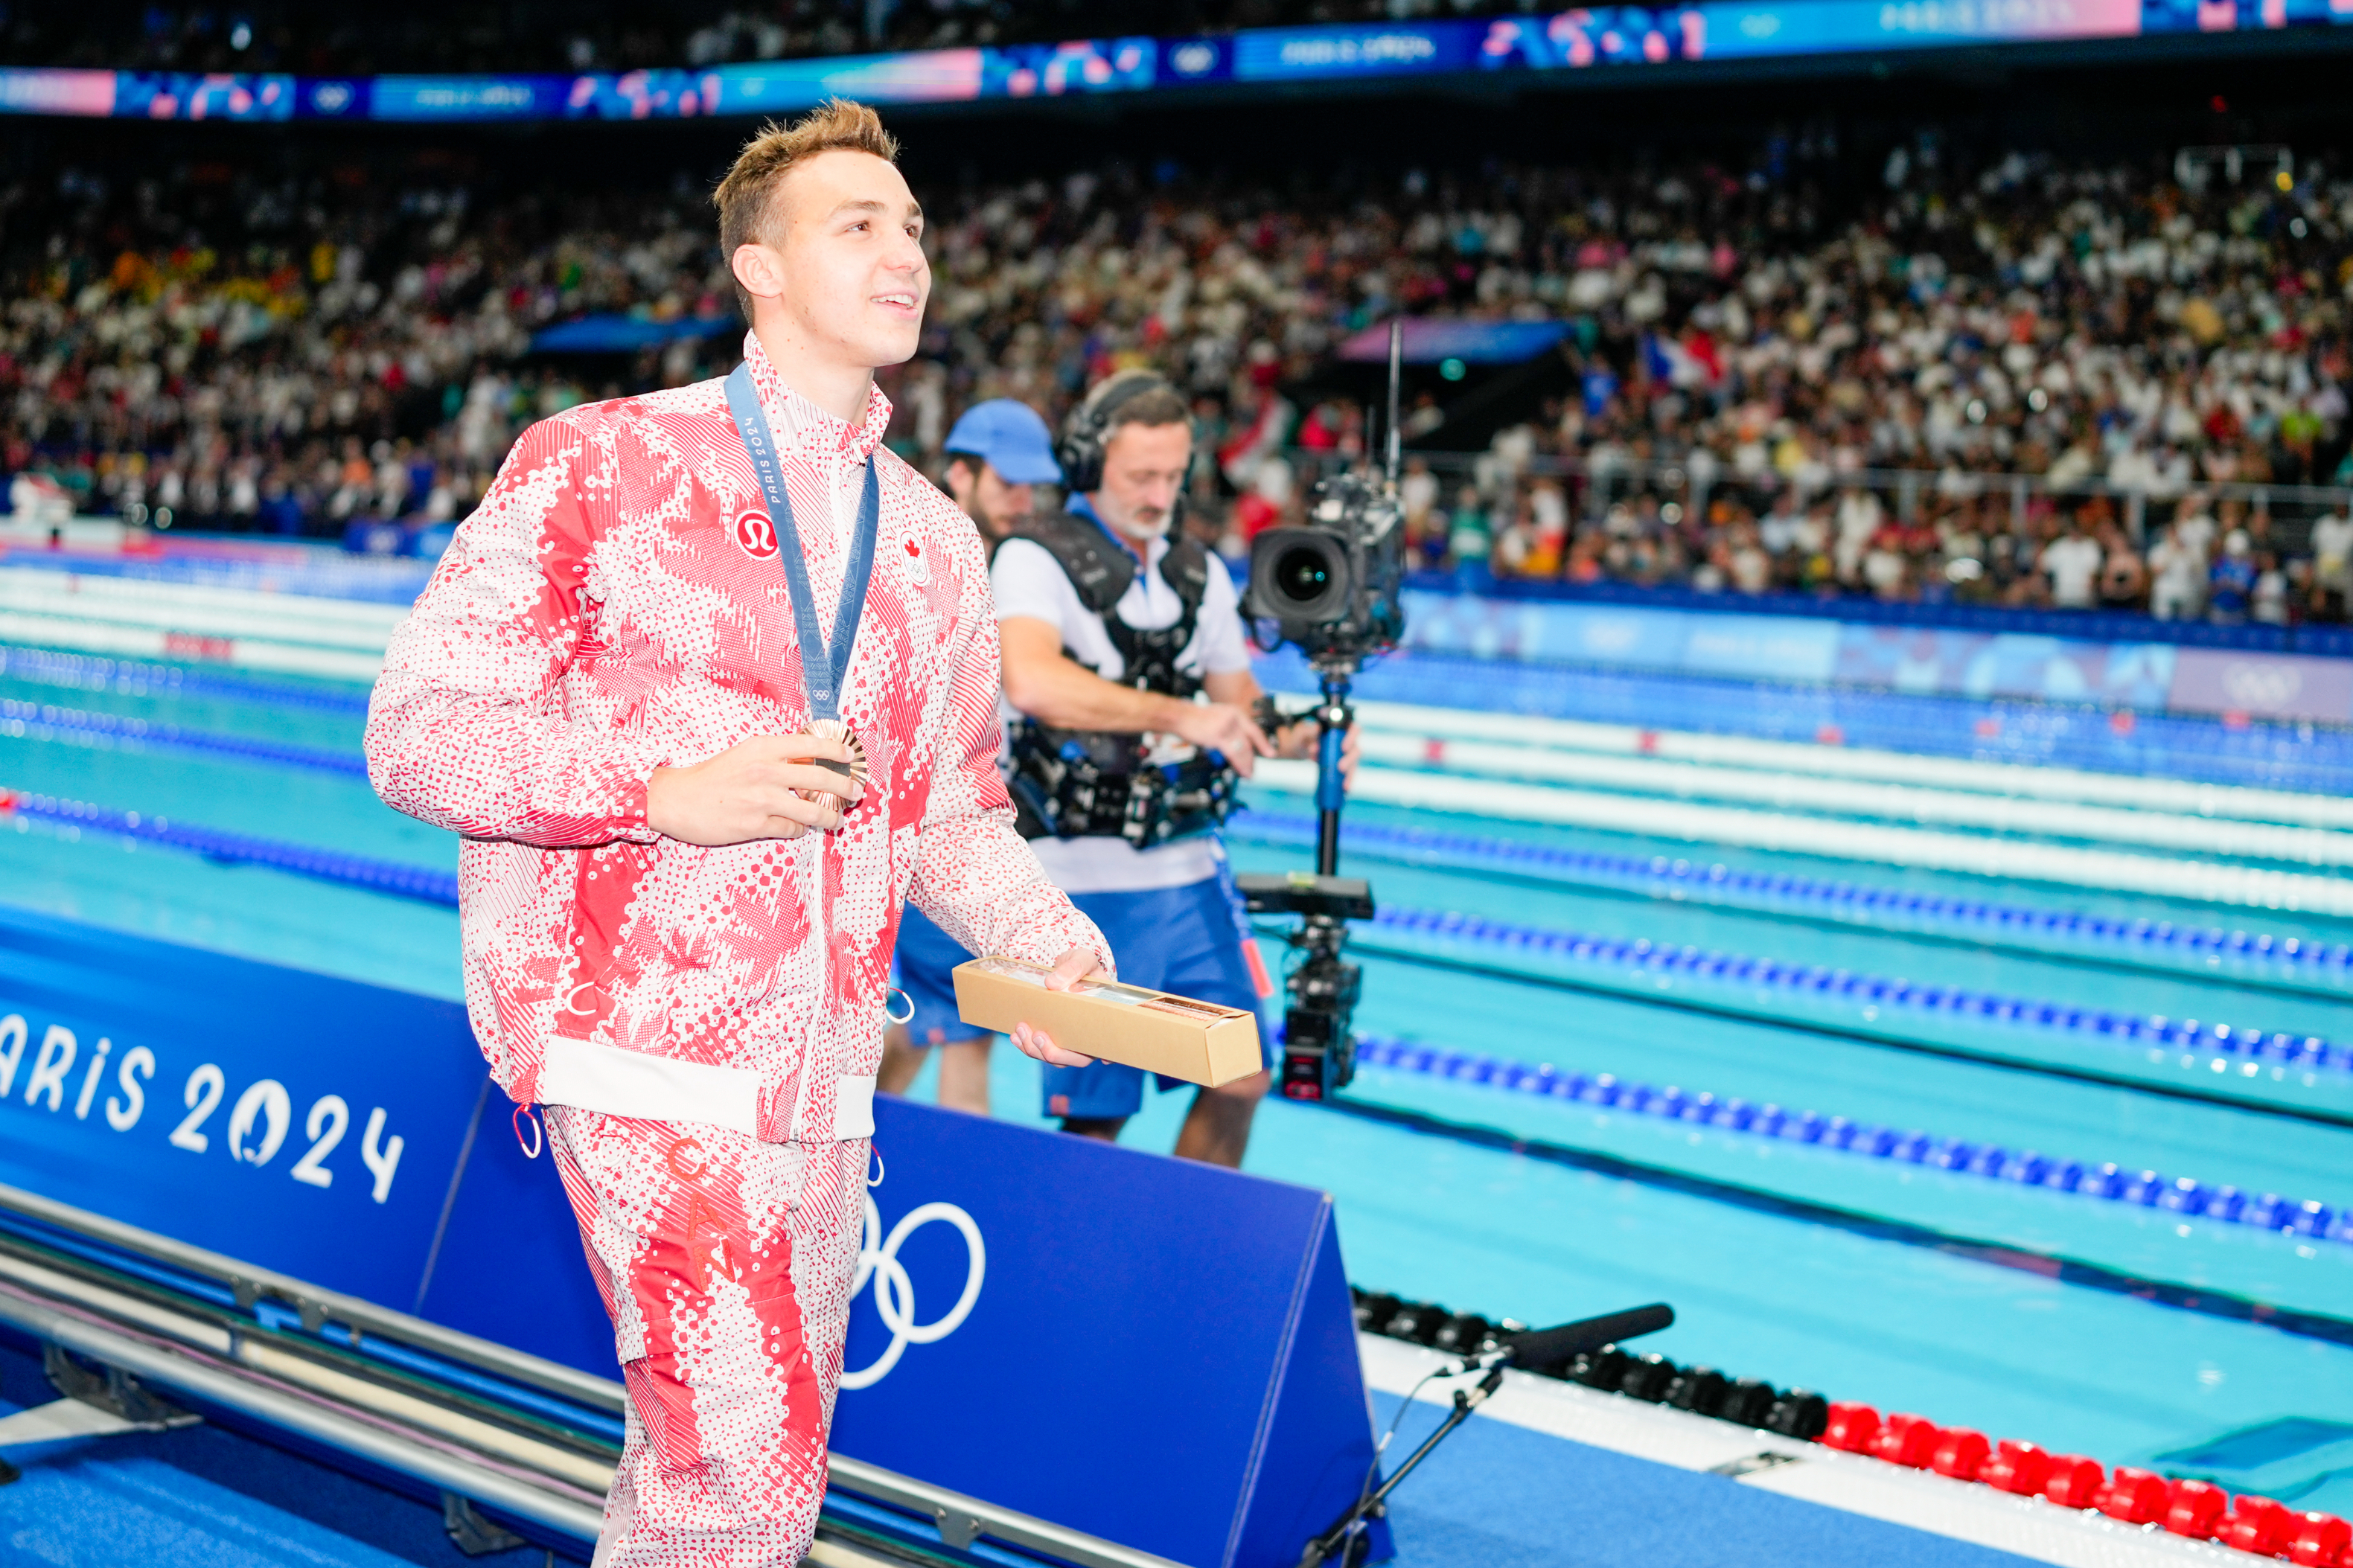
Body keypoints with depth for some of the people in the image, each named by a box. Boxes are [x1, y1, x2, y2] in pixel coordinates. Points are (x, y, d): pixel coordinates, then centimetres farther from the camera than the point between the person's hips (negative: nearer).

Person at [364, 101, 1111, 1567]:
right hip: (649, 1051, -6)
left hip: (825, 1083, 6)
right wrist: (666, 790, -20)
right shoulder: (599, 466, -3)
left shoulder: (936, 539, 14)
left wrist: (1043, 935, 1)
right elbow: (418, 731, -7)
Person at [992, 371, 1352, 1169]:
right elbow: (1032, 682, -28)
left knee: (1239, 1082, 8)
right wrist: (1179, 716, -31)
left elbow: (1236, 708, 19)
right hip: (1084, 885, -6)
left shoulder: (1200, 573, 11)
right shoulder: (1035, 560, -8)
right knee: (1094, 1118, -1)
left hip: (1190, 871, 6)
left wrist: (1297, 737, -3)